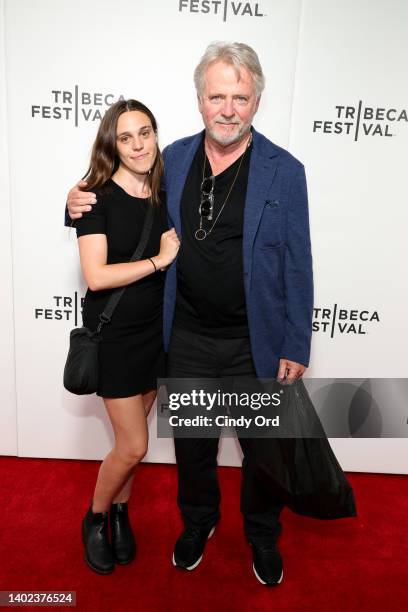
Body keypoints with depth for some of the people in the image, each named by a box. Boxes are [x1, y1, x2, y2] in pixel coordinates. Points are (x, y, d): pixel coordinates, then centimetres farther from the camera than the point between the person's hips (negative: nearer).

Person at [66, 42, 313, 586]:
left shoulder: (284, 172, -9)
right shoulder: (174, 158, 0)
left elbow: (297, 266, -6)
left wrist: (295, 348, -7)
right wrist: (82, 206, -8)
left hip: (257, 345, -2)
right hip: (188, 341, 2)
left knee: (264, 449, 17)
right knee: (192, 443, 21)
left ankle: (263, 535, 46)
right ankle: (198, 520, 50)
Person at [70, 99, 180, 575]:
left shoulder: (163, 195, 2)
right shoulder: (97, 198, -13)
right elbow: (96, 276, -22)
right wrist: (159, 260, -20)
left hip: (155, 330, 5)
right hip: (113, 335, -5)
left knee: (131, 437, 16)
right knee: (134, 446, 0)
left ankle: (120, 510, 40)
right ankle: (95, 518, 29)